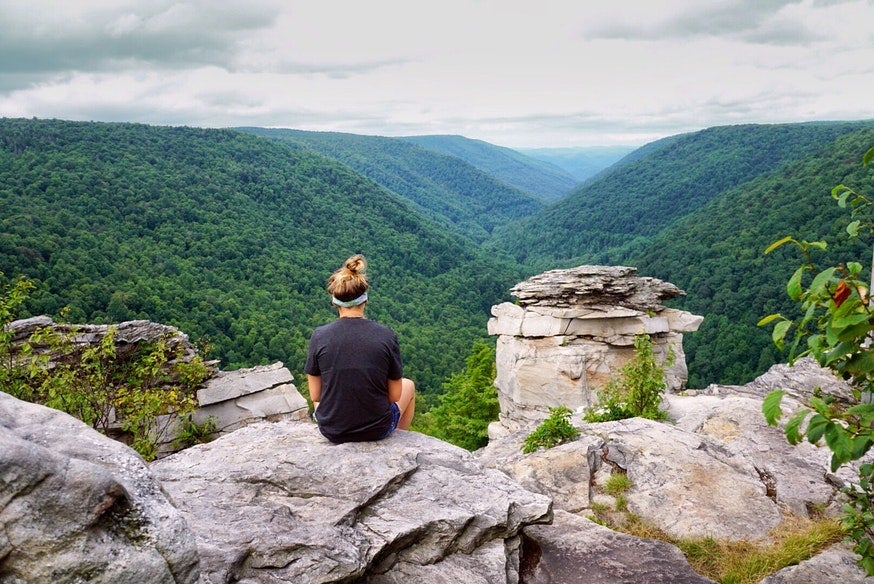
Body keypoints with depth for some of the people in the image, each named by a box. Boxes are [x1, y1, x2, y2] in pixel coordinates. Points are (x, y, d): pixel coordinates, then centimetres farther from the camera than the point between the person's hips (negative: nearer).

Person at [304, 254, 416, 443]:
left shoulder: (319, 336, -14)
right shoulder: (386, 336, -15)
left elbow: (315, 396, -4)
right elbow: (395, 395, -7)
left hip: (331, 431, 1)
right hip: (377, 429, -1)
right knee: (408, 385, 31)